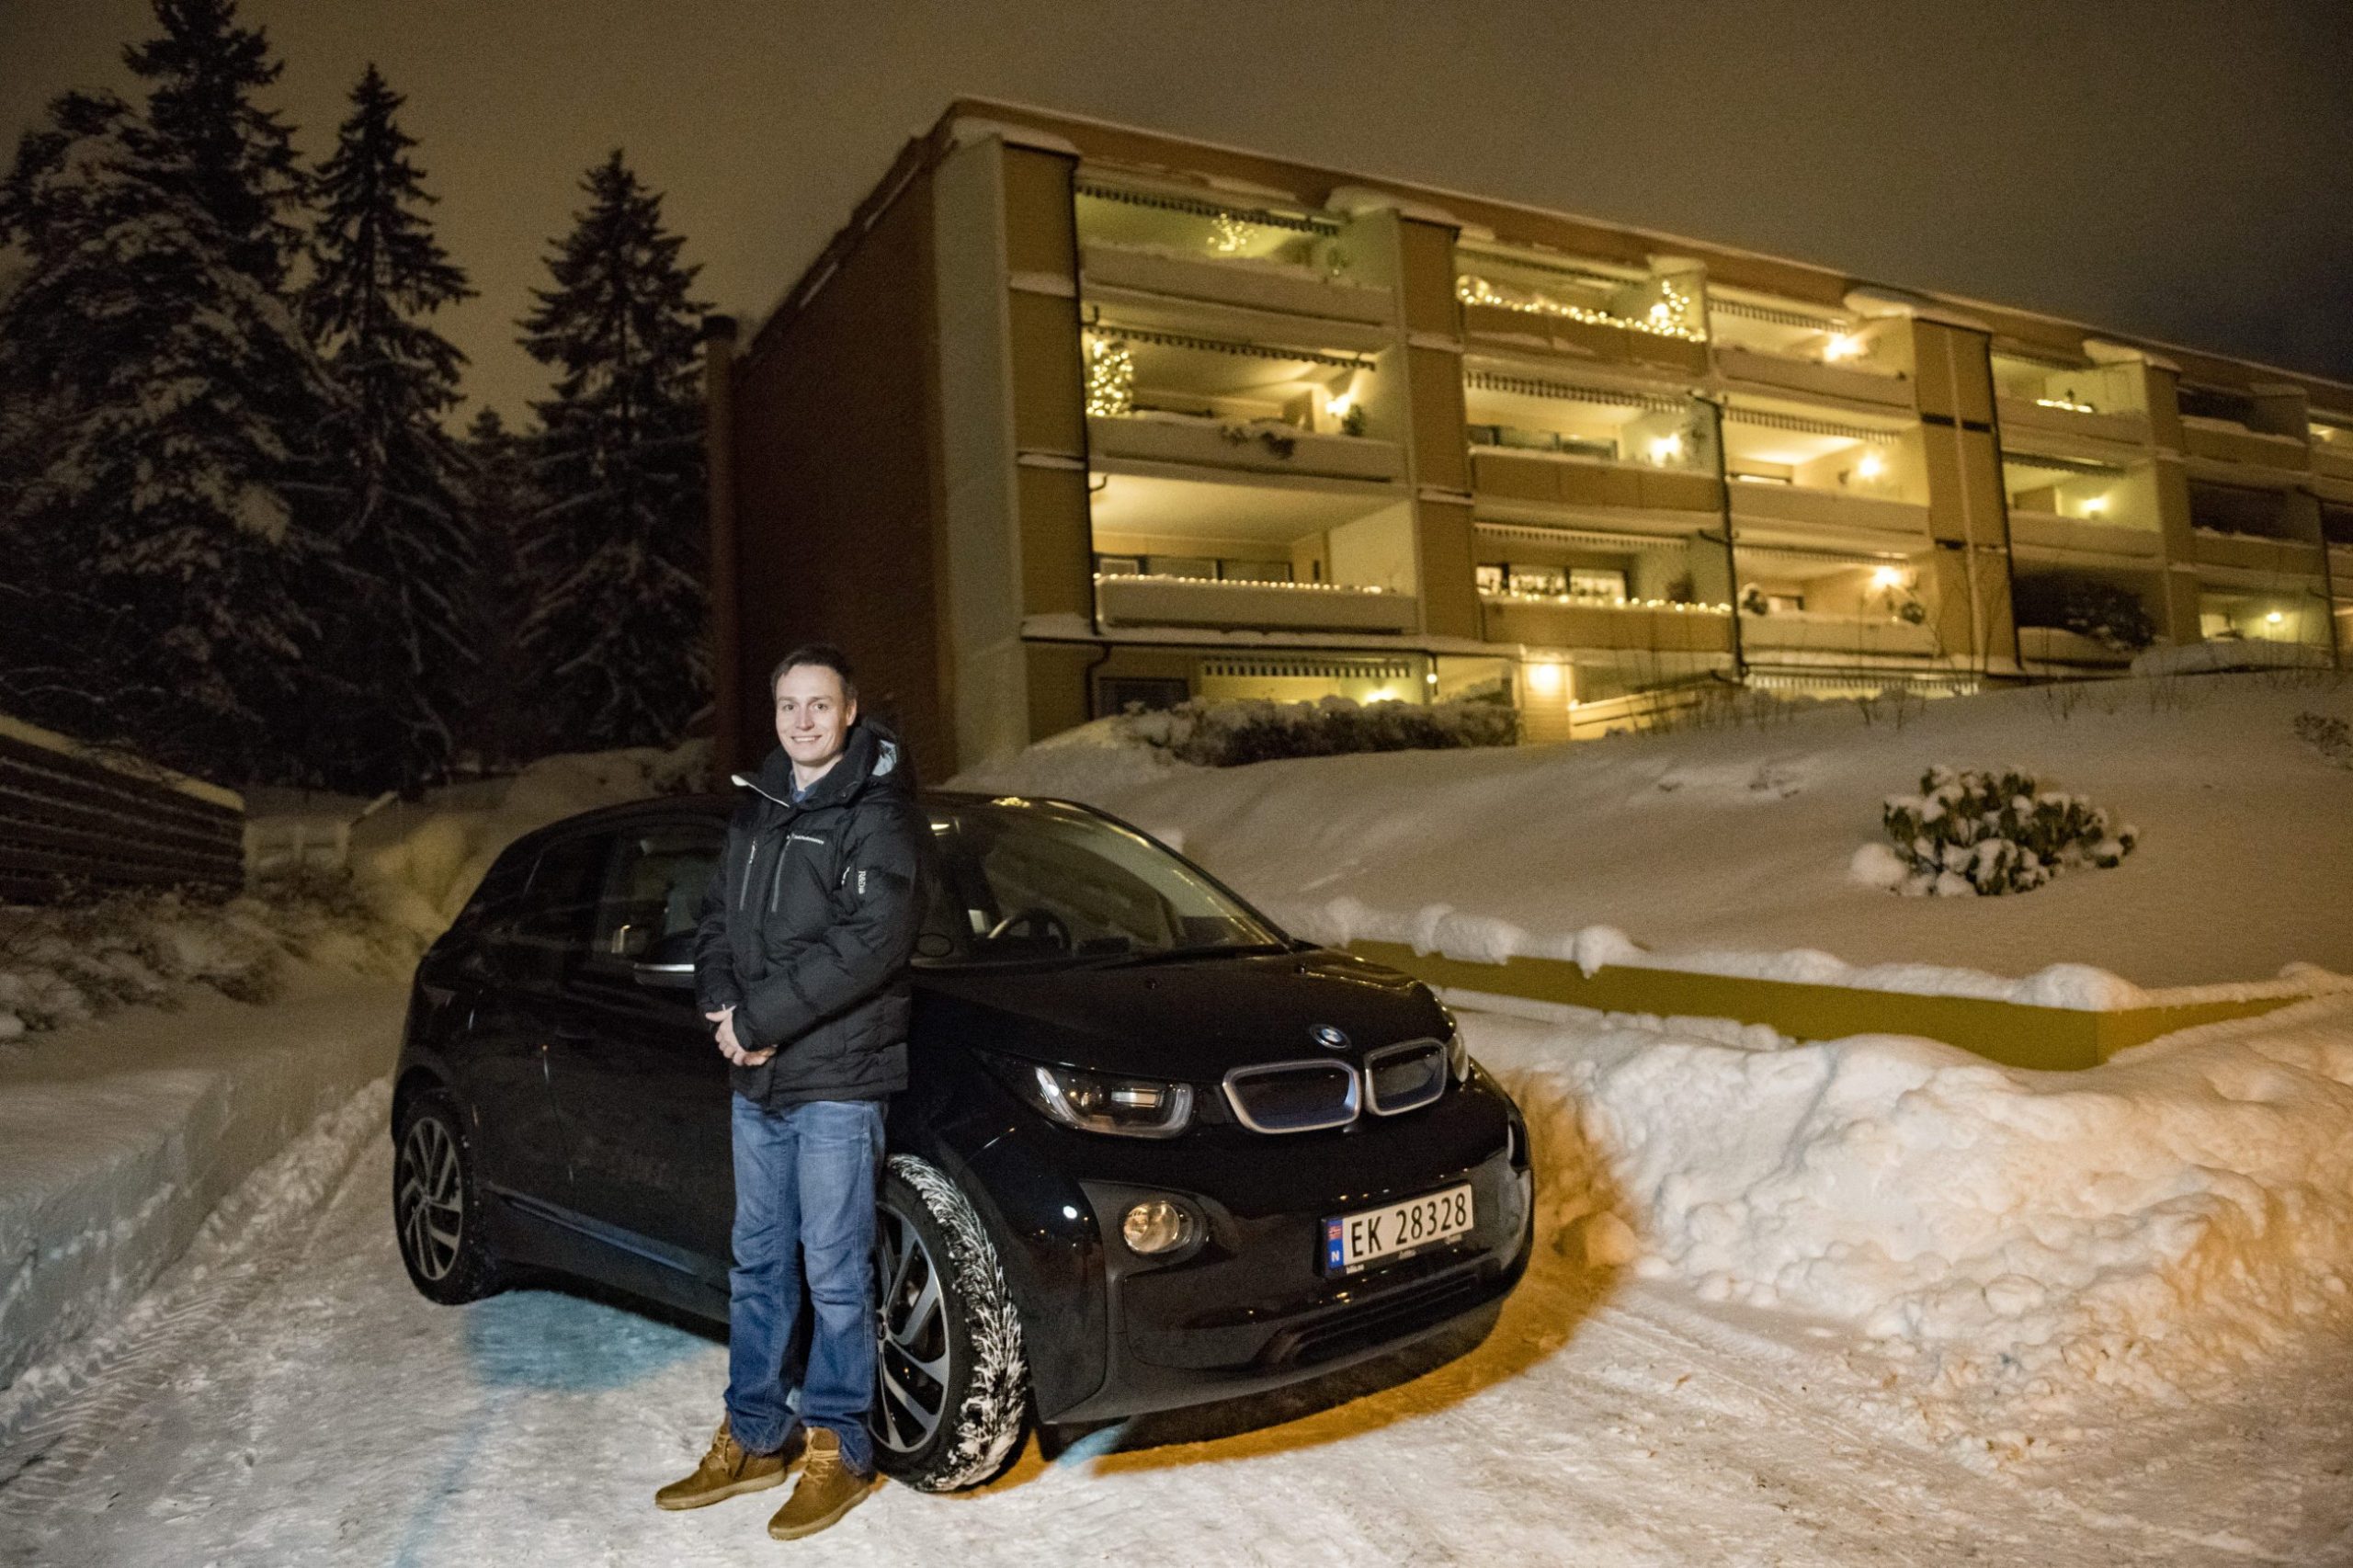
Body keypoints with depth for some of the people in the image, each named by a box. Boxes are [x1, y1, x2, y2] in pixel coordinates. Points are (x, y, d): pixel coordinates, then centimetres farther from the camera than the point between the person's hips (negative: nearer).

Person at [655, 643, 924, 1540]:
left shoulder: (877, 816, -11)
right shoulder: (758, 810, 13)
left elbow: (870, 943, -21)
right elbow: (716, 918, 16)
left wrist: (761, 1019, -19)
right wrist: (721, 1004, -3)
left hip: (838, 1079, -7)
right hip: (756, 1078, 7)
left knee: (834, 1271, 3)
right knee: (757, 1262, 16)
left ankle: (837, 1449, 19)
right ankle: (754, 1438, 30)